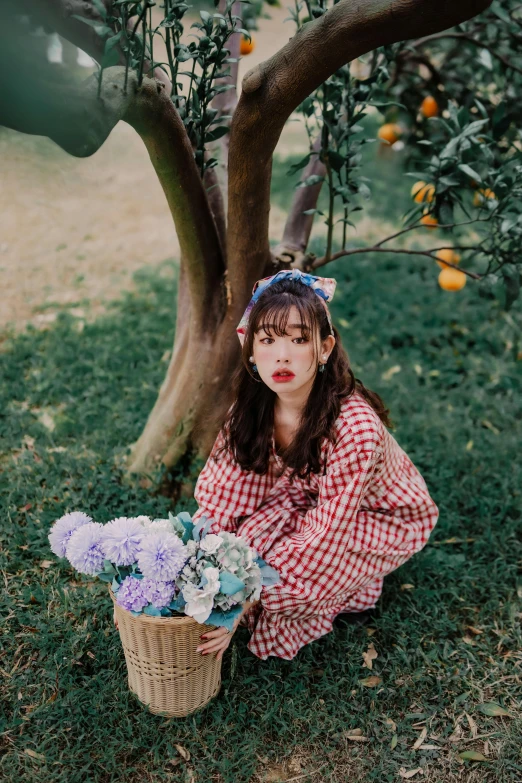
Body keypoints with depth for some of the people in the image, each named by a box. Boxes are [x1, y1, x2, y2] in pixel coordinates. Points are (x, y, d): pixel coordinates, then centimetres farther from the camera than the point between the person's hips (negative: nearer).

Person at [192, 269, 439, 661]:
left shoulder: (355, 428, -38)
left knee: (287, 574, -28)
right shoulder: (253, 405, -20)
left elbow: (326, 537, -34)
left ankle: (351, 583, 3)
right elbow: (219, 493, -16)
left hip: (383, 518, -4)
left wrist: (242, 608, -35)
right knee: (248, 535, -24)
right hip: (309, 497, 5)